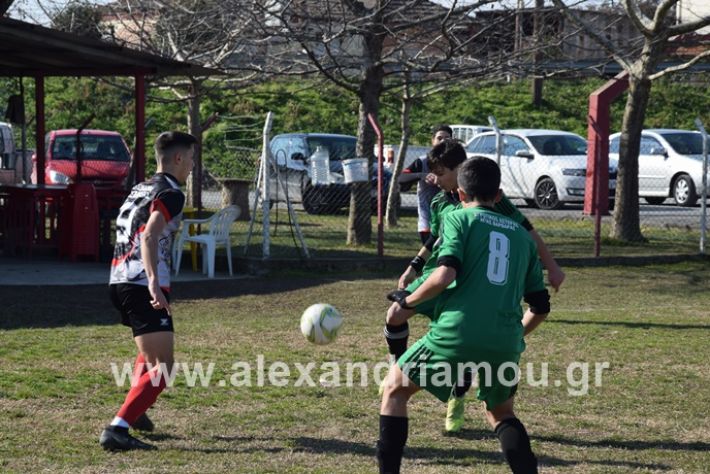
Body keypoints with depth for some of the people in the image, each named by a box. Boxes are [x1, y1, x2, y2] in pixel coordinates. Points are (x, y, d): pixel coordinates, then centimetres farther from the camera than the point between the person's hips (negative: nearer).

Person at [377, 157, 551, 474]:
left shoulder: (459, 218, 7)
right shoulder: (522, 235, 21)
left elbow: (445, 275, -10)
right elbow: (540, 307, 19)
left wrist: (406, 304, 4)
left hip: (457, 334, -4)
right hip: (506, 344, 4)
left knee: (395, 388, 17)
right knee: (501, 412, 29)